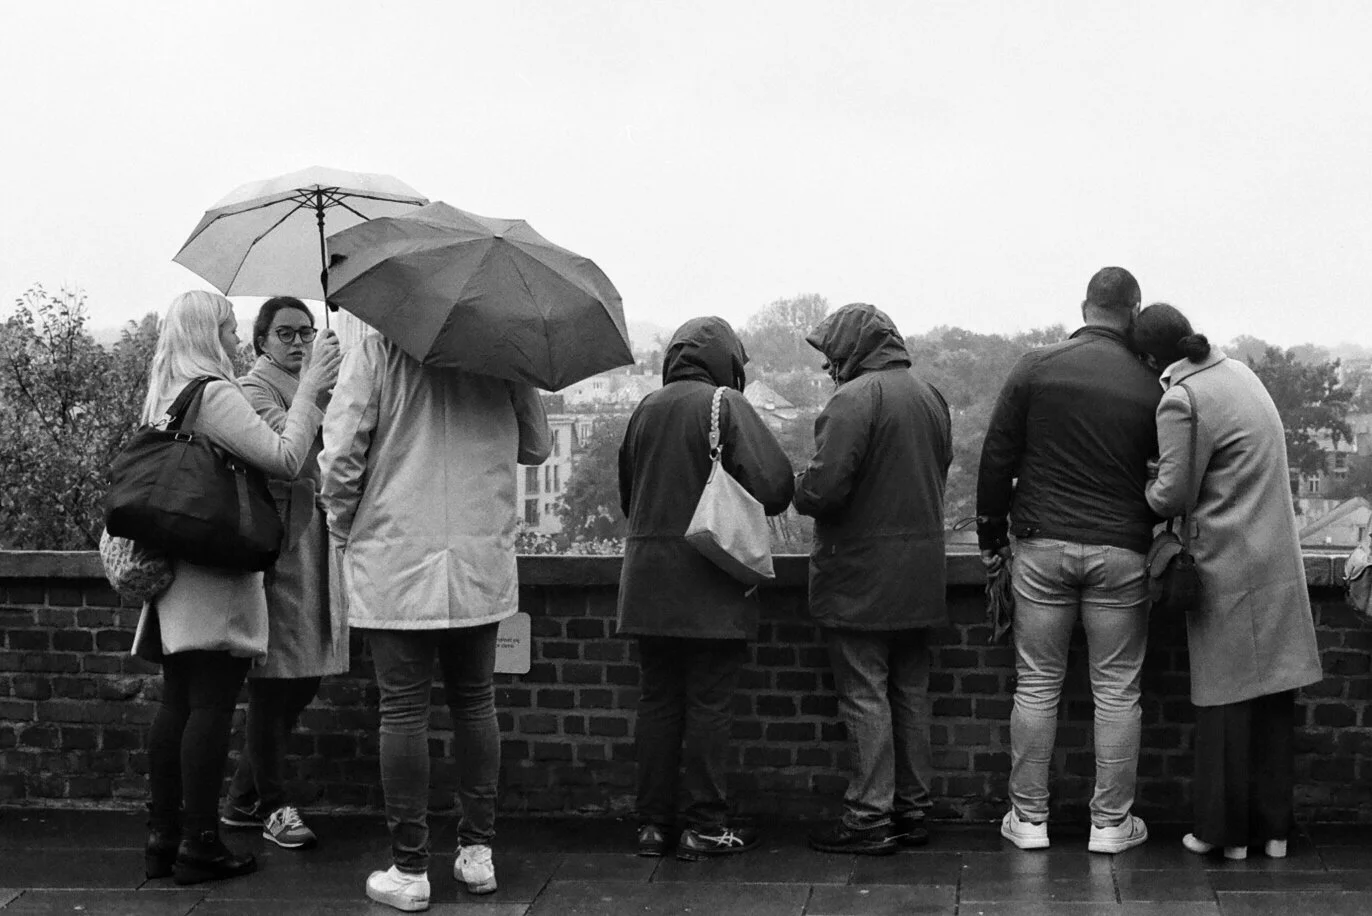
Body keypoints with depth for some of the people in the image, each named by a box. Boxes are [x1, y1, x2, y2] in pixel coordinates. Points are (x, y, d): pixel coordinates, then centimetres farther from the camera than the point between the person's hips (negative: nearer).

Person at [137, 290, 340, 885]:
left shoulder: (164, 399, 15)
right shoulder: (216, 395, -13)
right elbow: (284, 459, -18)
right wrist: (309, 390, -10)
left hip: (174, 569, 9)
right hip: (217, 569, -9)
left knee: (176, 703, 10)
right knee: (212, 704, -5)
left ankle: (162, 836, 14)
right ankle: (198, 843, -2)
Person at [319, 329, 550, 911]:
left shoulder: (375, 353, -6)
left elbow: (339, 458, -10)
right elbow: (536, 448, 13)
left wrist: (343, 534, 7)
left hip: (394, 567, -3)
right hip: (482, 567, 3)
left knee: (403, 712, 2)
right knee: (475, 704, 14)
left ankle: (409, 869, 4)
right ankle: (477, 852, 18)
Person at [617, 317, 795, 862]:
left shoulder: (645, 410, 8)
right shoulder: (726, 406, -8)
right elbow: (773, 484, -14)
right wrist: (744, 509, 6)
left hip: (647, 581, 5)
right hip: (709, 582, -5)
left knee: (657, 701, 10)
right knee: (709, 703, 1)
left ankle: (652, 822, 14)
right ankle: (705, 826, 4)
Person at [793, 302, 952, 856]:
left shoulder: (855, 399, -16)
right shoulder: (931, 398, 12)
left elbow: (824, 487, -22)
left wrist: (800, 492, -2)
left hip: (861, 578, -8)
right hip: (921, 577, 8)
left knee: (865, 696, -2)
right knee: (911, 694, 14)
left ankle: (869, 818, 1)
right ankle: (913, 810, 21)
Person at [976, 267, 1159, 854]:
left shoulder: (1036, 367, -2)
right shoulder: (1150, 387, -2)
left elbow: (997, 457, 0)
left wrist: (990, 535, 10)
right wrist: (1152, 537, 18)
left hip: (1042, 546, 1)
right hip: (1120, 552, 0)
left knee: (1036, 685, 8)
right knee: (1117, 691, 7)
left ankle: (1028, 817, 13)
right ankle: (1112, 822, 12)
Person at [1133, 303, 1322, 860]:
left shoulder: (1181, 402, -16)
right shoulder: (1236, 371, 10)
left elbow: (1175, 495, -12)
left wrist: (1144, 494, 8)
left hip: (1230, 568, -7)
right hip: (1278, 559, 7)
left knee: (1227, 700, 1)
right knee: (1273, 699, 11)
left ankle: (1226, 832, 9)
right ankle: (1273, 826, 18)